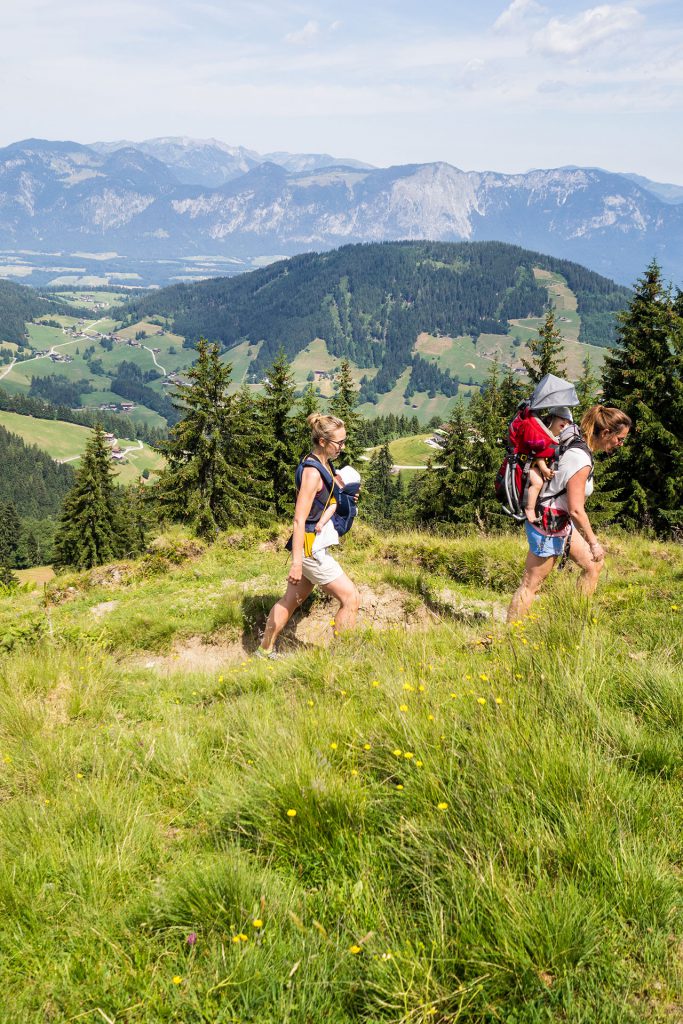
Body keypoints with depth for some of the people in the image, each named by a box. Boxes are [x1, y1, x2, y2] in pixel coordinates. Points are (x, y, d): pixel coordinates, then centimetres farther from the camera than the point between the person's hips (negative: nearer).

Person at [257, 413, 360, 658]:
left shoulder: (324, 464, 8)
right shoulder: (312, 471, -21)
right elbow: (299, 520, -23)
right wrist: (296, 562, -24)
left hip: (316, 544, 10)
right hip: (310, 548, -10)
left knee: (291, 600, 18)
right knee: (350, 599, -5)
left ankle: (265, 650, 30)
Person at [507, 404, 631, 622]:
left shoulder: (578, 445, 3)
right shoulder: (581, 459, -26)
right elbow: (576, 510, -26)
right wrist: (593, 543, -16)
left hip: (561, 521, 10)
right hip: (548, 525, -10)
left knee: (594, 565, 15)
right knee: (531, 584, -1)